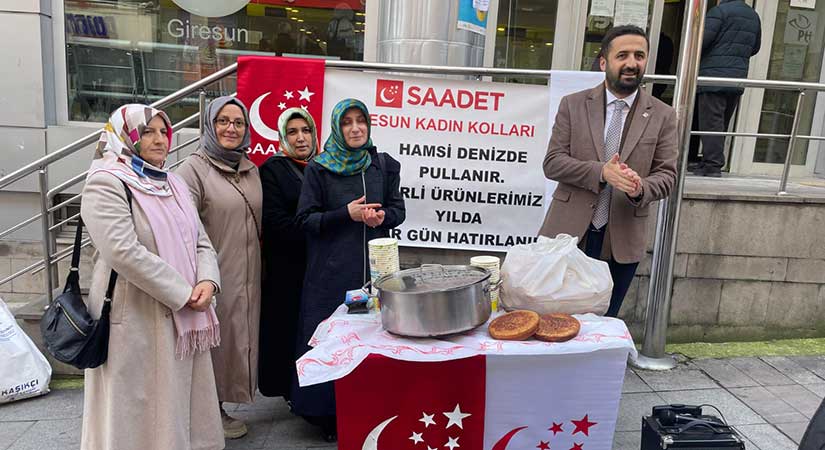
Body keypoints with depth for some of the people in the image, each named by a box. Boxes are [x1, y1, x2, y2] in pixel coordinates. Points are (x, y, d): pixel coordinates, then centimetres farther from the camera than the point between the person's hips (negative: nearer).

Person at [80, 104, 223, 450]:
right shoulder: (107, 183, -9)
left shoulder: (173, 184, 14)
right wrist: (184, 293, -18)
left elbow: (201, 242, 10)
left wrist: (207, 282, -10)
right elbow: (124, 252, -21)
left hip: (183, 319, 7)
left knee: (182, 404, 14)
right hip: (136, 321, -7)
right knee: (140, 413, 4)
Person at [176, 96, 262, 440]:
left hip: (247, 275, 6)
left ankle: (220, 409, 28)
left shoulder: (251, 170, 11)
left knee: (237, 338, 13)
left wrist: (257, 265, 17)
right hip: (214, 275, -6)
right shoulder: (194, 168, -8)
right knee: (213, 340, 4)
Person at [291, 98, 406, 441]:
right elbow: (306, 218, -3)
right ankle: (329, 414, 18)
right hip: (332, 270, -2)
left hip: (374, 265, 3)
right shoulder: (319, 168, 0)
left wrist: (382, 217, -10)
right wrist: (347, 213, -16)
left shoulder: (384, 165, 7)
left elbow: (398, 209, 12)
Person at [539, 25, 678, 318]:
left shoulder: (662, 116, 3)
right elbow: (552, 162, -4)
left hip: (622, 240, 1)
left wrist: (640, 188, -22)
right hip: (569, 231, -1)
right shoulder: (574, 105, 1)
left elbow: (666, 175, 1)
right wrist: (601, 172, -21)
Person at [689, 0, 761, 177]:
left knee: (711, 122, -7)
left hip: (714, 76, -7)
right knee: (722, 124, 12)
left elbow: (700, 41, -15)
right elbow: (755, 48, 23)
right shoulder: (753, 16, 16)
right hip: (738, 78, 7)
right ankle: (709, 161, 17)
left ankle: (713, 165, -11)